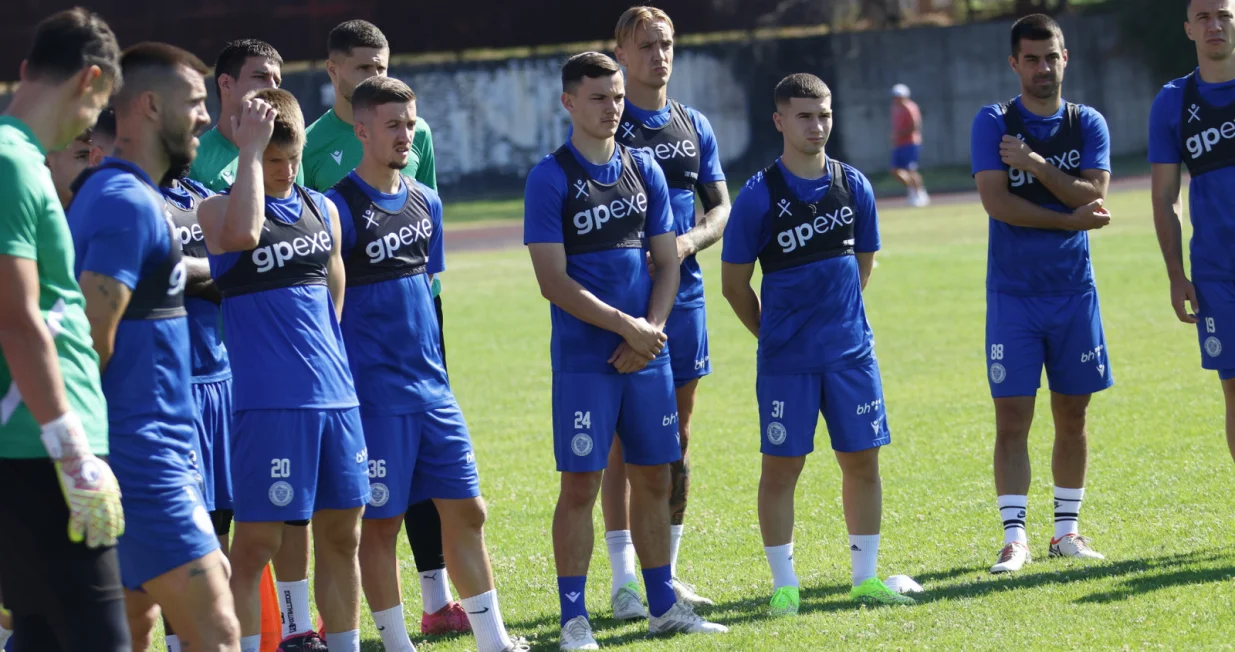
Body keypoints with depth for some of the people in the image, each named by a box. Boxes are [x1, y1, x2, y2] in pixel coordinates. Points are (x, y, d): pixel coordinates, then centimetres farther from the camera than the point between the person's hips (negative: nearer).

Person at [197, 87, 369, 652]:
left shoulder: (323, 210, 13)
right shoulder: (218, 209, -5)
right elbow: (242, 234, -29)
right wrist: (250, 150, -22)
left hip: (335, 395, 6)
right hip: (266, 399, -6)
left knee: (341, 536, 10)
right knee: (255, 542, -6)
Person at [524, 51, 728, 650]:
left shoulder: (644, 169, 9)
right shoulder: (550, 178, -7)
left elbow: (667, 262, 10)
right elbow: (554, 281, -11)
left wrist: (650, 331, -5)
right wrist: (626, 326, -15)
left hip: (647, 354, 5)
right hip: (584, 358, -5)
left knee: (653, 478, 10)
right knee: (580, 483, -5)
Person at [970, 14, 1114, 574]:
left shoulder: (1087, 125, 5)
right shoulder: (994, 123, -2)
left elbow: (1093, 196, -9)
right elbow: (996, 202, -13)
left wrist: (1037, 165, -17)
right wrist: (1070, 218, -13)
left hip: (1074, 291, 3)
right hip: (1013, 292, -3)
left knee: (1072, 415, 7)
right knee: (1012, 417, -7)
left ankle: (1066, 530, 17)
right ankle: (1014, 537, -5)